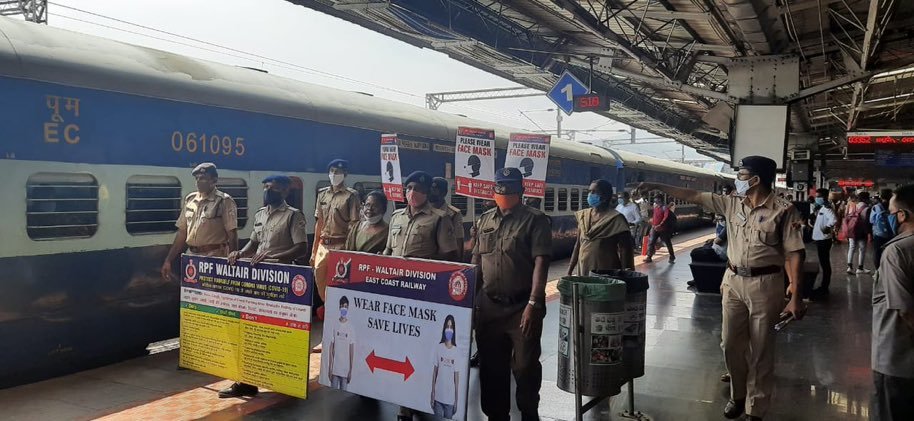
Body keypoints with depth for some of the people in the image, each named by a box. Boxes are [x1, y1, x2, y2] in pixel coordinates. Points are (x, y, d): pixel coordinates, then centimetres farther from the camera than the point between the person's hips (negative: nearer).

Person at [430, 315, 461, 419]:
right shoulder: (439, 348, -2)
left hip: (450, 398, 0)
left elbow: (456, 376, 2)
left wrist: (457, 399, 2)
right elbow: (434, 371, 3)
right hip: (438, 396, 0)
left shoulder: (456, 351, -2)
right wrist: (432, 393, 1)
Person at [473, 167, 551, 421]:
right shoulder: (485, 220, 11)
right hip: (489, 305, 5)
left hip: (522, 306, -5)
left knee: (525, 366, 3)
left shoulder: (535, 220, -7)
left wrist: (534, 303, -22)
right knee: (491, 365, 13)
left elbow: (541, 262, -14)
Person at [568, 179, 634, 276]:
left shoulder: (616, 219, -9)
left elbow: (625, 251, -8)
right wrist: (570, 271, 11)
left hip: (605, 273, -5)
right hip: (583, 271, 5)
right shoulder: (583, 215, 8)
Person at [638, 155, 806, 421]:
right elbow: (694, 196, 9)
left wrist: (796, 297, -16)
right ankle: (738, 395, 33)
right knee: (731, 345, 11)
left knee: (760, 351, 6)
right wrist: (657, 186, 8)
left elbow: (794, 255, -13)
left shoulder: (783, 210, -11)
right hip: (733, 282, 5)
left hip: (765, 284, -5)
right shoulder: (732, 204, 4)